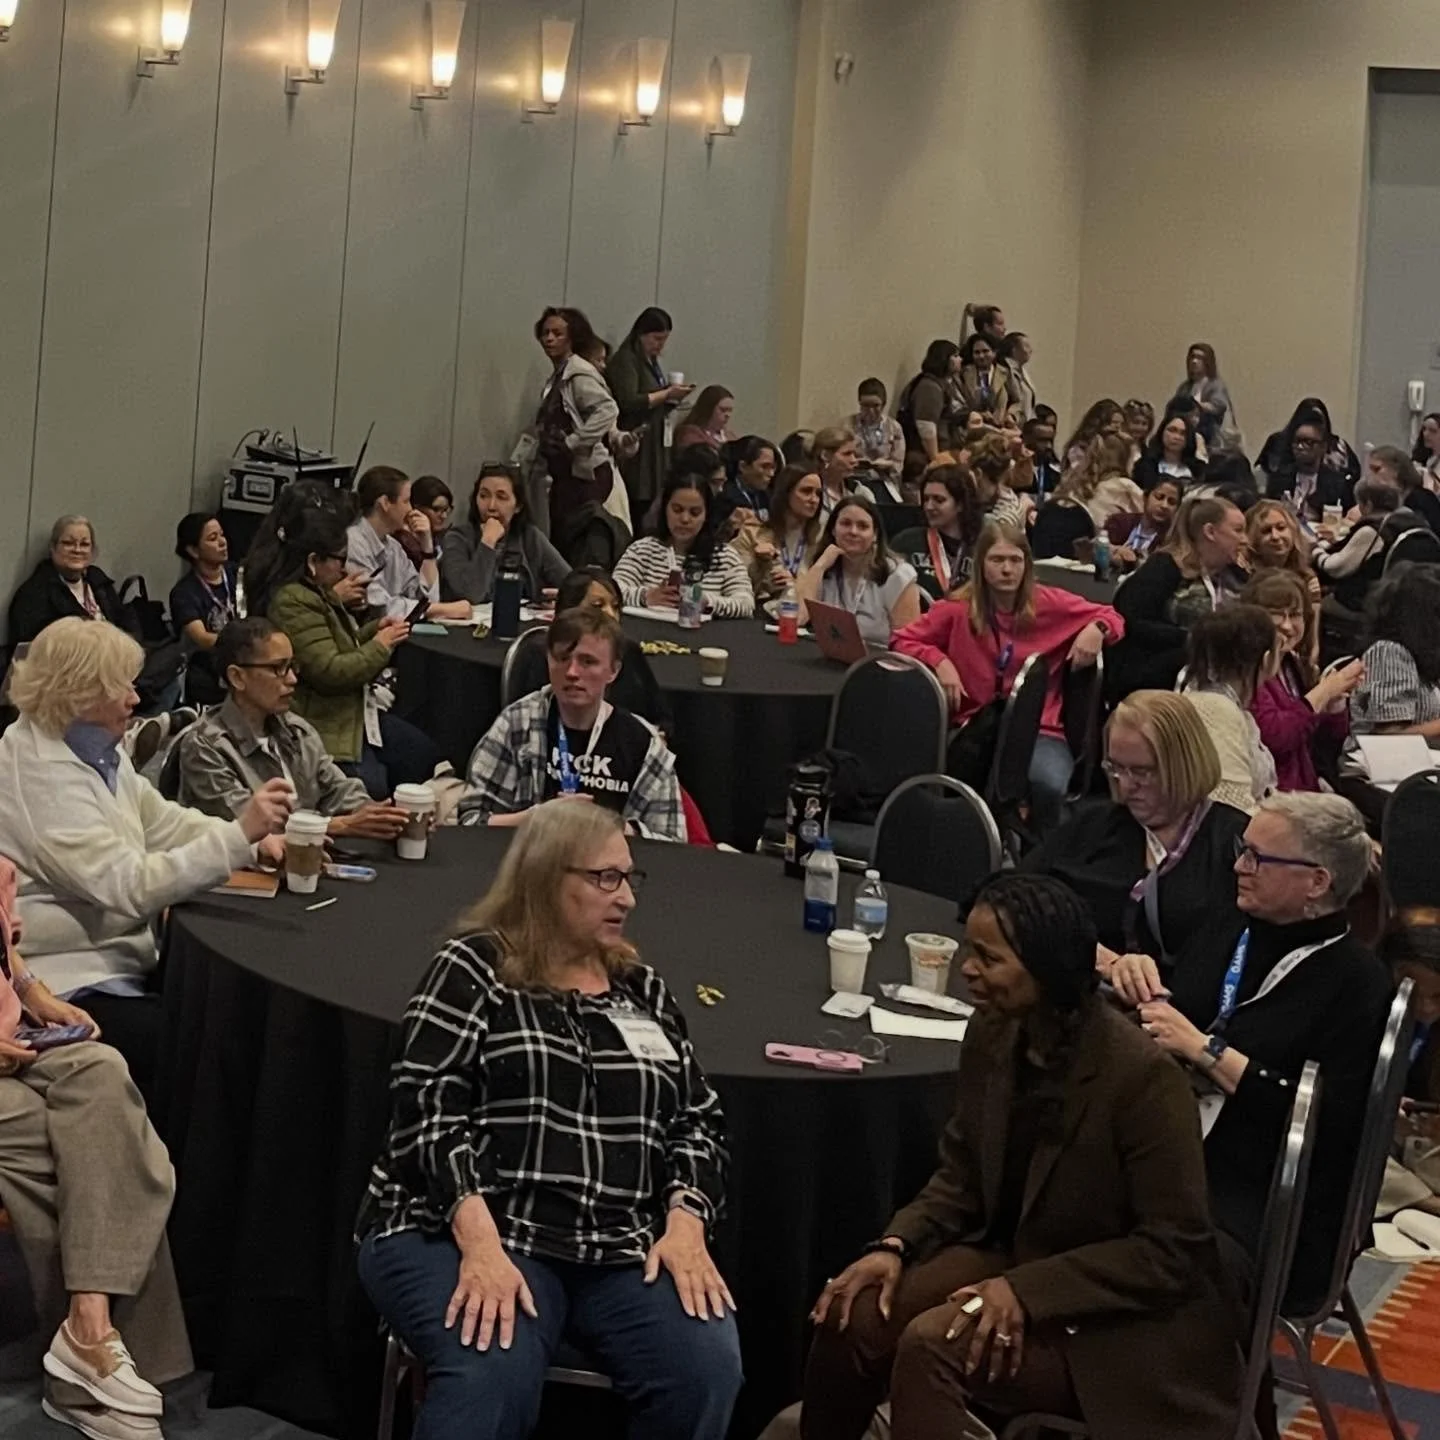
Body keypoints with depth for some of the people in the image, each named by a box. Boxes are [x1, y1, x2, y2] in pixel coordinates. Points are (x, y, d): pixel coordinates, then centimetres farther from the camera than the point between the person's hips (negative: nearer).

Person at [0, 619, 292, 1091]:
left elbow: (165, 823, 11)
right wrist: (240, 834, -33)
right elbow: (130, 885, -29)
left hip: (121, 958, 10)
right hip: (71, 985, -10)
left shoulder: (96, 751, 6)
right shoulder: (42, 776, -24)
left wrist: (257, 838, -5)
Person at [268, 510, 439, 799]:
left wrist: (374, 629, 9)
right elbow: (330, 672, -25)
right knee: (374, 788, -22)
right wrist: (380, 646, -13)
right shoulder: (293, 603, -21)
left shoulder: (320, 594, 11)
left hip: (356, 713, 11)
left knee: (425, 756, 5)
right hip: (327, 729, -11)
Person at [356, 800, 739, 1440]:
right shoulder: (474, 969, 2)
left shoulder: (642, 988, 18)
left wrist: (685, 1225, -4)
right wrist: (481, 1243, -21)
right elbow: (428, 1111, -8)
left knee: (708, 1370, -24)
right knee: (494, 1378, -35)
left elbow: (698, 1119, 15)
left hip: (623, 1249, 5)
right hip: (469, 1232, -4)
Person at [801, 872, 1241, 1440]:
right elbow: (962, 1176, 8)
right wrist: (895, 1244, -11)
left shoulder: (1141, 1075, -25)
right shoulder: (992, 1035, -4)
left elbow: (1170, 1249, -22)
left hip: (1124, 1317, -7)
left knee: (931, 1347, -28)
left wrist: (1026, 1291, -27)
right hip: (1012, 1258, 7)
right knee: (852, 1317, -15)